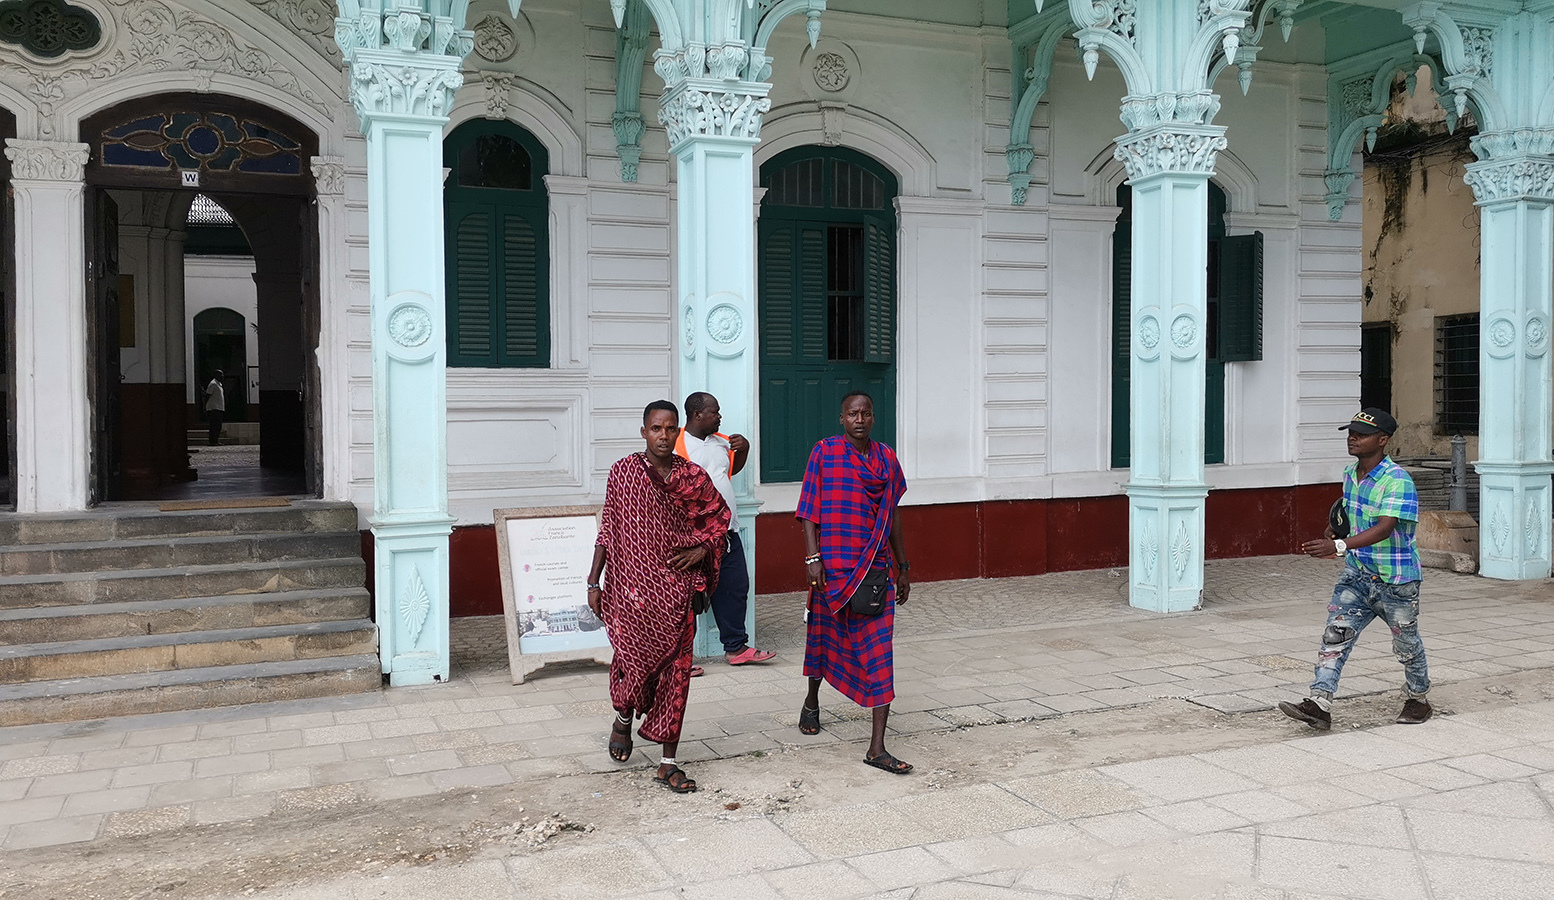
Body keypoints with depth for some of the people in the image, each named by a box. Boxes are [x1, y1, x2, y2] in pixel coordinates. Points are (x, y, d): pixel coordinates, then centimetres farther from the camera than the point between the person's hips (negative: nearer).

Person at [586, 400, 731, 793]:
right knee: (634, 661, -6)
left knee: (676, 671, 2)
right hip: (633, 586, -2)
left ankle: (668, 763, 12)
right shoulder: (623, 471, 1)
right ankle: (623, 718, 31)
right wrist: (594, 582, 2)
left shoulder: (694, 477, 4)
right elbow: (608, 529, 4)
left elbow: (720, 517, 16)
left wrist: (702, 549, -1)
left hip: (677, 590, 2)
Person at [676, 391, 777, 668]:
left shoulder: (720, 441, 11)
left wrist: (743, 449, 9)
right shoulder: (678, 446, -13)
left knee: (735, 588, 13)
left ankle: (736, 648, 26)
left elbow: (733, 468, 28)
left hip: (727, 532, 8)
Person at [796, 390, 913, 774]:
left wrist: (903, 567, 16)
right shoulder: (825, 452, -1)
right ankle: (812, 702, 46)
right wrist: (812, 558, -13)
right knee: (824, 636, 16)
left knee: (878, 652, -5)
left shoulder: (886, 458, 9)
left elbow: (893, 517, 15)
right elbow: (809, 510, -4)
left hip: (875, 567, 2)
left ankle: (877, 747, -6)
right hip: (833, 565, -2)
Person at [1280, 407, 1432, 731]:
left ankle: (1418, 699, 37)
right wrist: (1333, 529, 4)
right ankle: (1319, 704, -11)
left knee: (1406, 644, 14)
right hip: (1357, 573, 6)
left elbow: (1385, 528, -31)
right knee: (1335, 634, -7)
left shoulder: (1397, 480, -20)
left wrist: (1339, 546, -41)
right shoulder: (1350, 473, 5)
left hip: (1395, 579, -6)